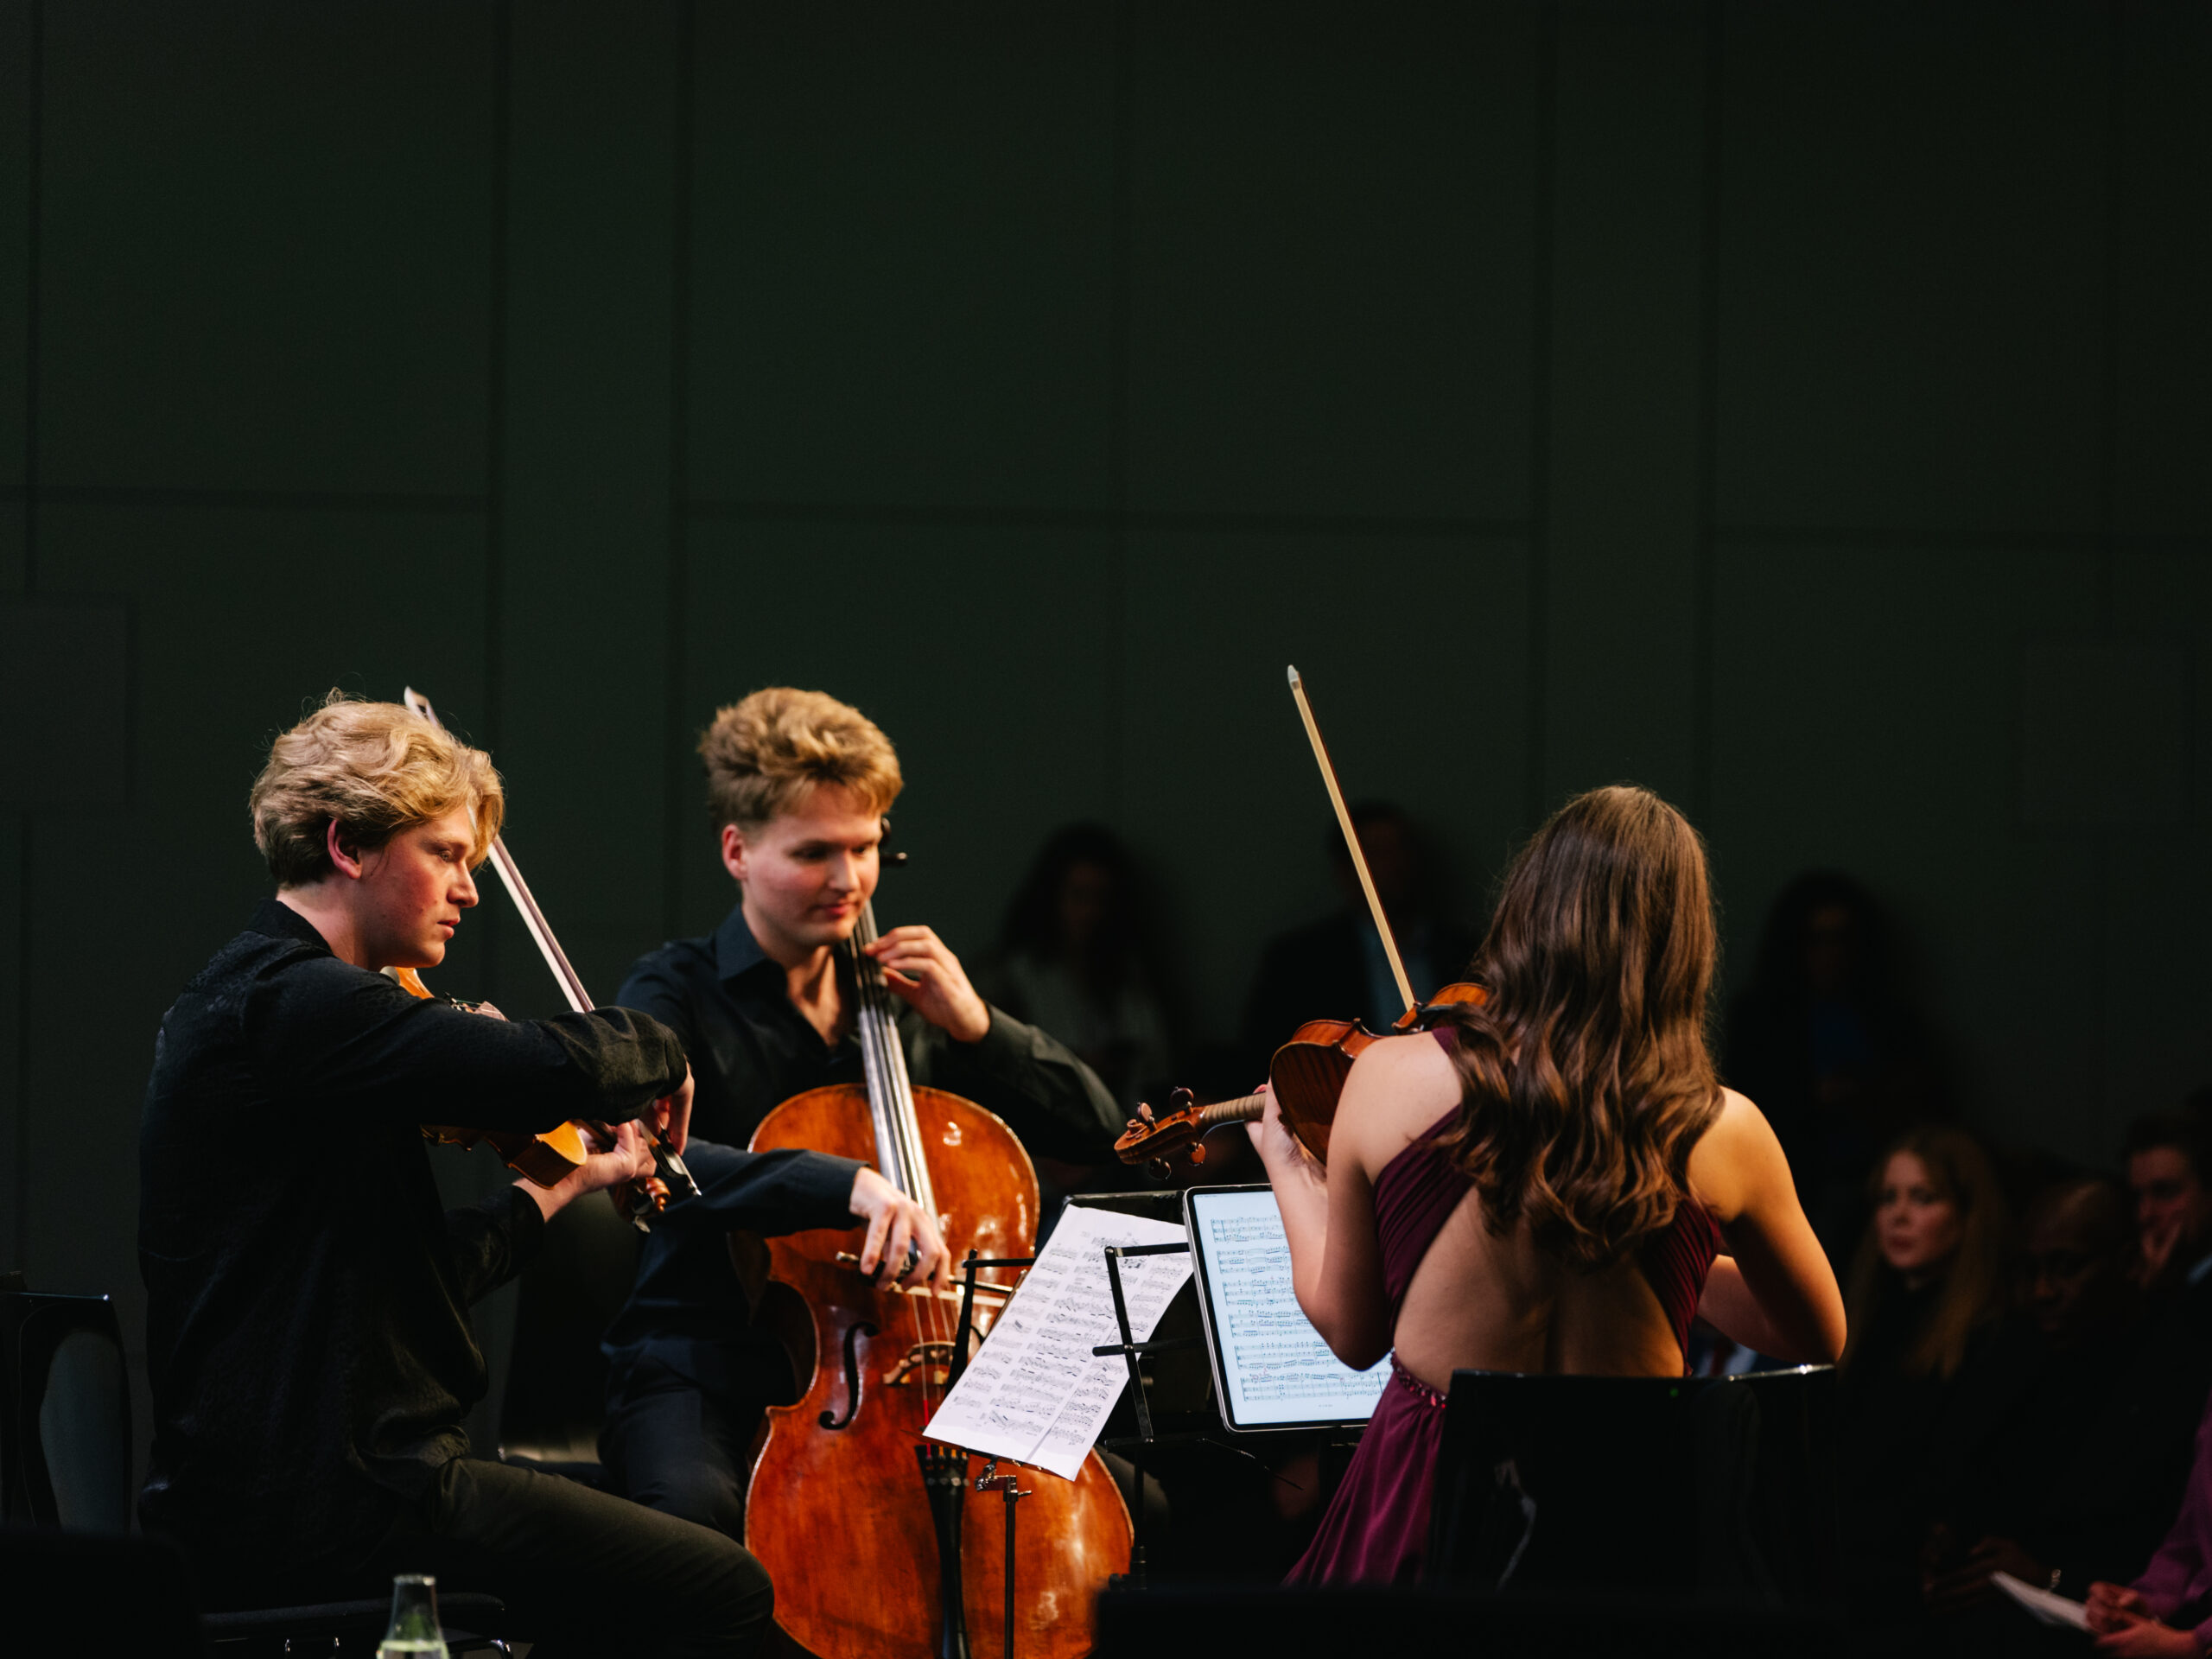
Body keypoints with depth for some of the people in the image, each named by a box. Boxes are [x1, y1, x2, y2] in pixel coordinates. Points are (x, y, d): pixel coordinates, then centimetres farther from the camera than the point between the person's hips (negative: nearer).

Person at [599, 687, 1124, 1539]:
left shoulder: (906, 998, 14)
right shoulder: (676, 995, -4)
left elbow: (1095, 1130, 15)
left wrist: (975, 1025, -2)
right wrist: (844, 1184, -39)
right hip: (706, 1377, -5)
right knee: (696, 1510, -39)